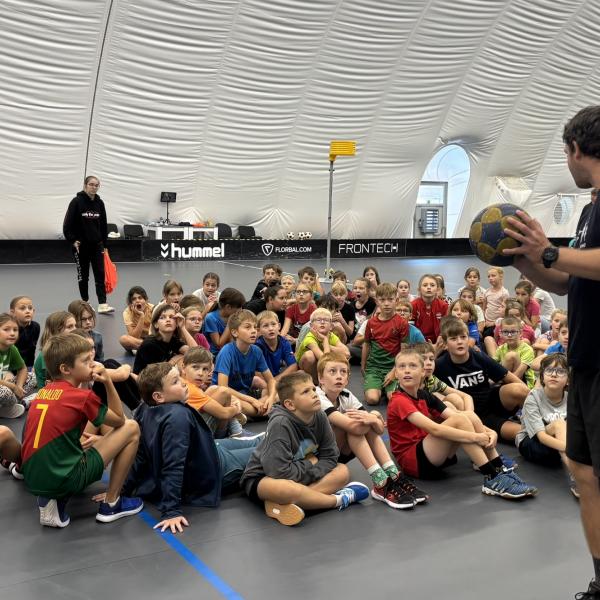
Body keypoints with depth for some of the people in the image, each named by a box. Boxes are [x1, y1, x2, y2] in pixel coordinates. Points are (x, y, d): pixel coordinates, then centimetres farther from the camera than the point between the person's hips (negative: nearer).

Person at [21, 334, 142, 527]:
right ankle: (111, 504, 10)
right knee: (131, 428, 3)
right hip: (64, 479, -7)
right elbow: (120, 420, 5)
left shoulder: (43, 392, 10)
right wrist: (108, 382, -1)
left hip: (34, 480, 7)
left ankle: (53, 499, 12)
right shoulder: (82, 396, -10)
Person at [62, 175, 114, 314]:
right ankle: (85, 302, 20)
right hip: (81, 245, -3)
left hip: (97, 244, 3)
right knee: (83, 274, 8)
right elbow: (68, 224, -7)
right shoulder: (77, 202, -8)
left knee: (100, 274, -5)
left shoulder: (99, 203, 4)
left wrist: (104, 244, 9)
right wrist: (72, 240, -13)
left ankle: (102, 305, -10)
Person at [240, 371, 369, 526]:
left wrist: (309, 474, -21)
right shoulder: (280, 424, -27)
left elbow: (330, 458, -3)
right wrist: (310, 464, -15)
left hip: (300, 476, 8)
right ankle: (338, 499, -14)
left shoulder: (319, 417, -10)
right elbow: (280, 471, -31)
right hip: (262, 478, -8)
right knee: (287, 489, -40)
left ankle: (284, 505, -24)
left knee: (342, 471, -8)